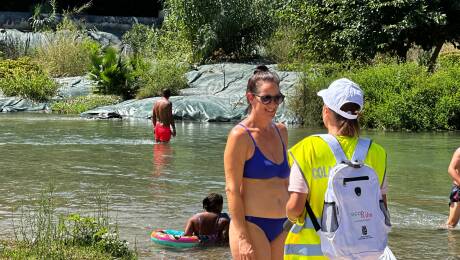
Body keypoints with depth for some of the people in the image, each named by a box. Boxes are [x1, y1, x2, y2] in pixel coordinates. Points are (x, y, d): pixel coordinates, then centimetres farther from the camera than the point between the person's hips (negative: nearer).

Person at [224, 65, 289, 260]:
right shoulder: (240, 136, -8)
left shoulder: (281, 131, 12)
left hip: (281, 228, 7)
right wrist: (242, 238, -18)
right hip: (251, 226, -7)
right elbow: (232, 189, -12)